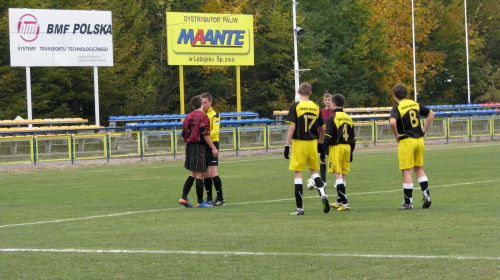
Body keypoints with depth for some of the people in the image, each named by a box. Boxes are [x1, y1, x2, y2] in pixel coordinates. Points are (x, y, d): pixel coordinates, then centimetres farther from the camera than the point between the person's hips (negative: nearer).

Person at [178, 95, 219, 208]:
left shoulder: (188, 117, 12)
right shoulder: (203, 116, -9)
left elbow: (184, 134, 14)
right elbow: (205, 134, -15)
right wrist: (213, 148, -11)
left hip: (189, 147, 7)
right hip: (199, 146, -7)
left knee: (193, 174, 15)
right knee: (199, 174, -3)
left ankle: (183, 198, 8)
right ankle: (200, 202, 0)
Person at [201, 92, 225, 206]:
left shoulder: (214, 114, -6)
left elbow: (215, 130, -16)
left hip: (212, 144, -6)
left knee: (212, 172, -12)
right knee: (205, 173, 7)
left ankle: (220, 198, -7)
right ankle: (209, 198, 13)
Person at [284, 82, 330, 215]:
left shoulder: (295, 106, -6)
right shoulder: (316, 107, 6)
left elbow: (292, 126, -12)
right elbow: (322, 128, 11)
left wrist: (287, 145, -9)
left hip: (299, 143, -4)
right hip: (313, 143, 4)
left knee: (298, 173, 1)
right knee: (314, 170, 20)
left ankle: (300, 207, -1)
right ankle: (323, 194, -6)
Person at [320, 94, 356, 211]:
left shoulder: (332, 118, -8)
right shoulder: (348, 118, 11)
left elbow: (328, 137, -12)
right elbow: (353, 137, 15)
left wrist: (323, 151, -6)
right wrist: (351, 152, 22)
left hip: (336, 147, -6)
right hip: (347, 148, 6)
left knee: (338, 174, -7)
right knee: (342, 175, 14)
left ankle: (344, 203, -16)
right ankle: (339, 202, 24)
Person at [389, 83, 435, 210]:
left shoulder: (397, 108, -10)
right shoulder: (415, 104, 9)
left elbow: (392, 122, -29)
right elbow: (431, 114, 17)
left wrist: (396, 135, -13)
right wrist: (424, 130, 15)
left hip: (406, 141, -6)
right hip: (419, 139, 6)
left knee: (407, 171, 0)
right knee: (419, 169, 18)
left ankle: (408, 202, 3)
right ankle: (426, 196, 11)